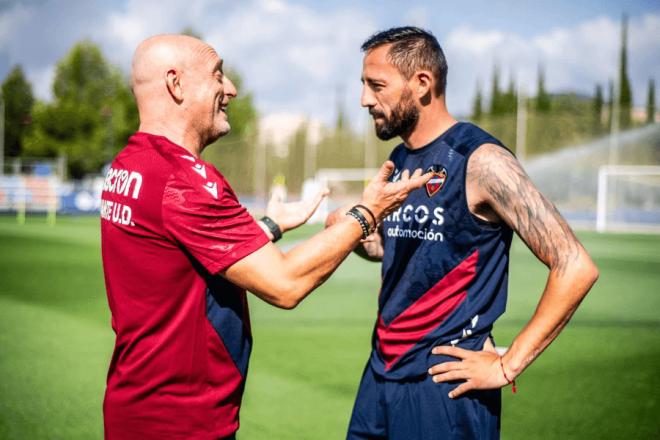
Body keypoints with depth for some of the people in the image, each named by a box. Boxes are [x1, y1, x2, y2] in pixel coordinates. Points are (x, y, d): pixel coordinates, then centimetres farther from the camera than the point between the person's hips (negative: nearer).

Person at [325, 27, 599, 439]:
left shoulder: (480, 161, -14)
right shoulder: (398, 162, 9)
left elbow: (575, 268, -17)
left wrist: (508, 365, -15)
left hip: (445, 383, -7)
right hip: (381, 372, 7)